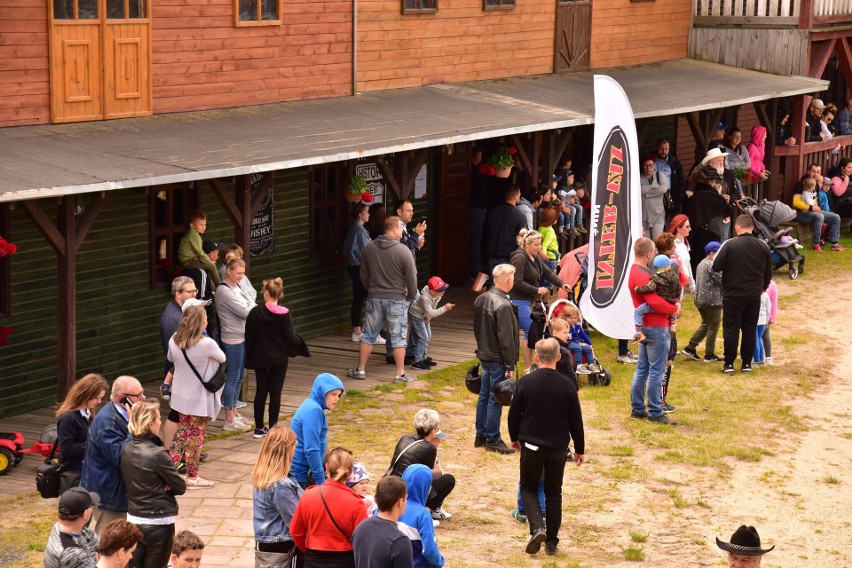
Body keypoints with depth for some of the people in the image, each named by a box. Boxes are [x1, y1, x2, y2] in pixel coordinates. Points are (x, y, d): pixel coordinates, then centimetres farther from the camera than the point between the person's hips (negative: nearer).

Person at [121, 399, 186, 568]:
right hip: (158, 523, -6)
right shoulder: (157, 454, -20)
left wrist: (160, 485, -2)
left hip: (133, 519, 6)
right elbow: (181, 487, -13)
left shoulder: (126, 449, 0)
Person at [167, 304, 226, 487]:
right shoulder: (207, 344, -24)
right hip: (200, 399, -5)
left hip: (180, 395, 5)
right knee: (196, 436, 6)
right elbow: (222, 358, -5)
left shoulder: (174, 341, -8)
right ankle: (192, 477, 16)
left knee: (182, 432, 19)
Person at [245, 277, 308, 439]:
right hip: (279, 359, -2)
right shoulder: (284, 315, -13)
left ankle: (259, 428, 15)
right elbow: (291, 338, -12)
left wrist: (250, 357, 9)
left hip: (260, 359, 2)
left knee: (261, 392, 11)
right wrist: (298, 341, 11)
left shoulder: (255, 312, -8)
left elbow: (249, 337, -3)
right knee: (275, 393, 3)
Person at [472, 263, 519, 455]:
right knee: (495, 399, 0)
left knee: (484, 396, 16)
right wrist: (510, 365, -16)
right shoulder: (503, 305, -23)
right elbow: (506, 339, -22)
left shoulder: (481, 299, 5)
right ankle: (493, 440, 7)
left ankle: (480, 436, 25)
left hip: (484, 355, 9)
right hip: (498, 359, -9)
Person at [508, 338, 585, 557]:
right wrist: (580, 449, 10)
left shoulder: (526, 382, -11)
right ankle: (552, 541, 15)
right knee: (553, 492, 15)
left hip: (531, 446, -1)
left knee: (528, 488, 15)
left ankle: (537, 528, -9)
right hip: (558, 448, 1)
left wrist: (514, 438, 17)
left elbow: (514, 414, -2)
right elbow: (576, 420, -2)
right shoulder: (567, 385, -8)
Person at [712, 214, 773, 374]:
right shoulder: (763, 246, 1)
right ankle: (747, 363, 14)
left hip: (732, 295, -3)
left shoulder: (730, 245, -13)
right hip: (754, 296, 3)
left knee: (731, 329, 3)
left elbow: (716, 266, -11)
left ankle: (729, 364, 4)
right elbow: (768, 273, 9)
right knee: (750, 329, 11)